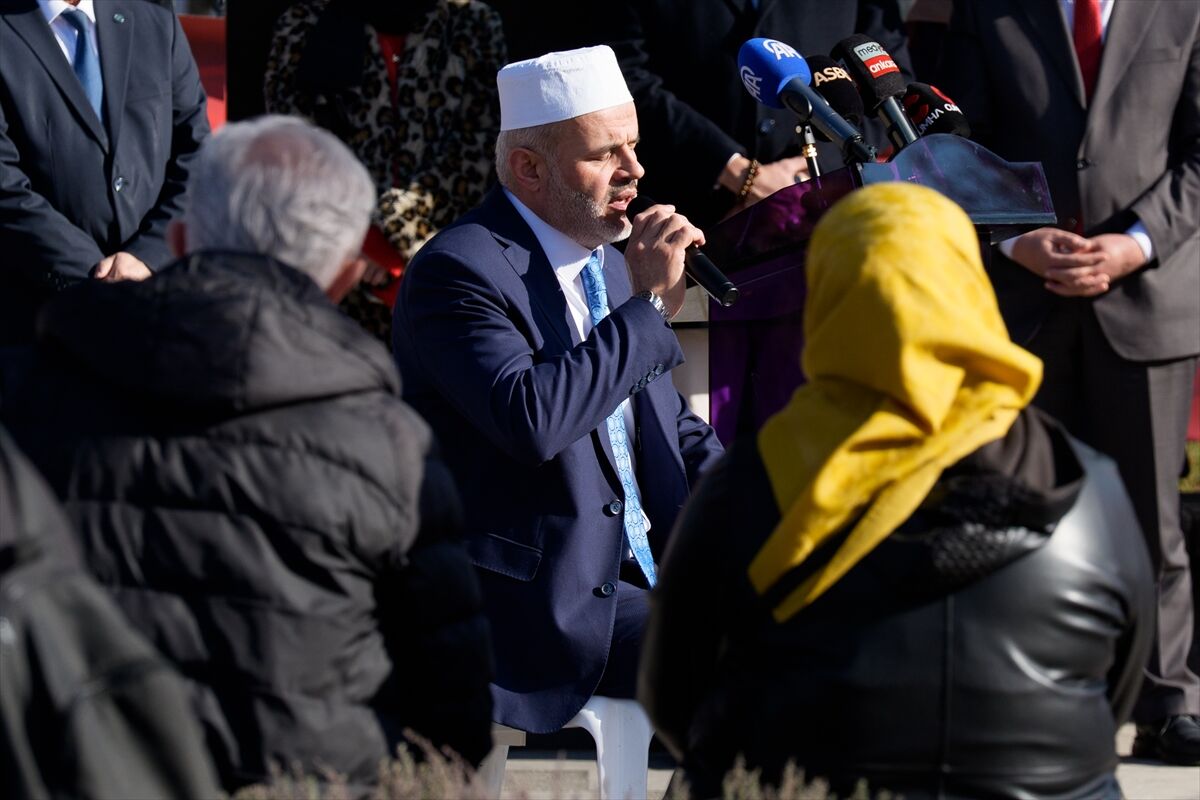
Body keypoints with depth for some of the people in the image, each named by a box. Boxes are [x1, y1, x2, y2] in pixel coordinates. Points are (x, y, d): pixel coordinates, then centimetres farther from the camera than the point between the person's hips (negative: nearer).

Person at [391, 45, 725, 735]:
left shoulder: (608, 263, 14)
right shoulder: (458, 271, -13)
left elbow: (679, 433, 22)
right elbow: (532, 420, -29)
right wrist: (648, 302, -23)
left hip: (643, 567, 9)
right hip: (540, 600, -9)